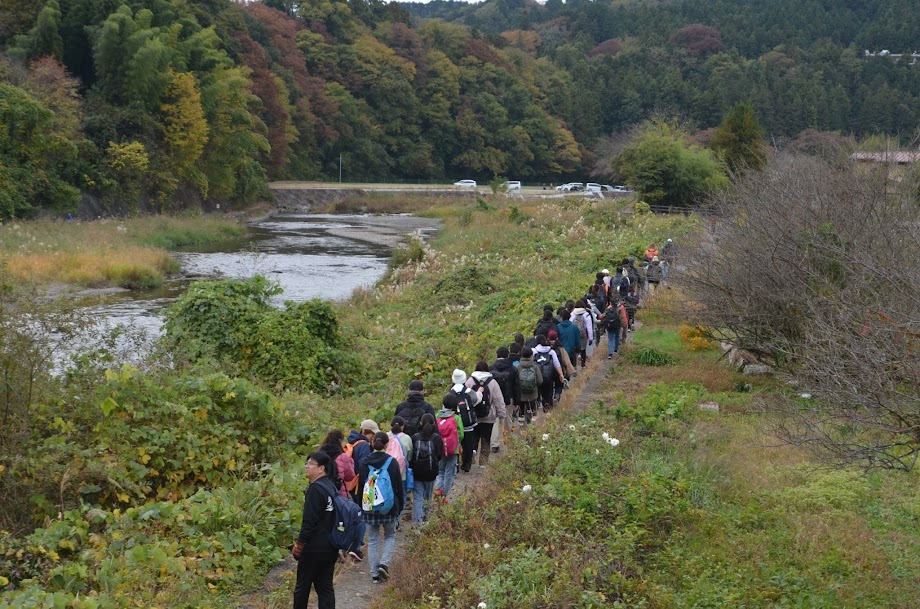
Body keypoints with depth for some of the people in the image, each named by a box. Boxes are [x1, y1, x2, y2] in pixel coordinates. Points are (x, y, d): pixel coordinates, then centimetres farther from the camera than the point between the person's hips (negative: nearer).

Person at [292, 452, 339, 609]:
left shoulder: (315, 489, -18)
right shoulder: (331, 487, 10)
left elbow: (309, 522, -21)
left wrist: (299, 544, -12)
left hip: (314, 549, -8)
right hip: (331, 547, 8)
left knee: (302, 587, 5)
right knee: (325, 587, 8)